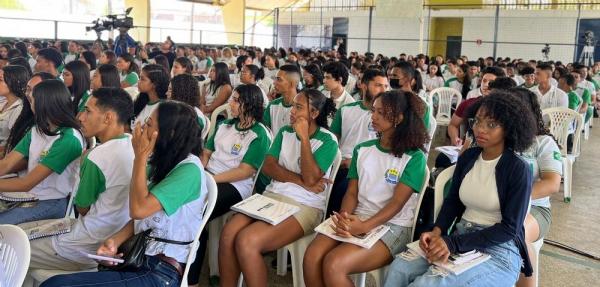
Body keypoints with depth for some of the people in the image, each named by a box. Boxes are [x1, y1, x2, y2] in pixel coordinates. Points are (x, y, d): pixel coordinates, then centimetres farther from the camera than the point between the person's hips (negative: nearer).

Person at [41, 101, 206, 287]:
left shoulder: (189, 169, -14)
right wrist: (116, 241, -3)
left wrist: (140, 156, -12)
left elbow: (139, 209, -21)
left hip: (161, 272, -8)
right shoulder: (163, 162, 15)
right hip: (138, 258, 8)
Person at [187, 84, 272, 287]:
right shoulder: (225, 125, 17)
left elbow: (245, 171, -13)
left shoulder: (259, 135, -6)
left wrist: (211, 179, -18)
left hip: (235, 186, -6)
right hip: (209, 178, 6)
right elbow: (206, 152, 18)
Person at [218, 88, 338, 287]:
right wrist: (301, 181, -12)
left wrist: (304, 137, -14)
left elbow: (310, 178, -16)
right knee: (228, 234, -21)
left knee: (246, 241, -26)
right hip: (272, 196, 6)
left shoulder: (327, 141, -4)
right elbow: (268, 166, 1)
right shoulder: (285, 132, 12)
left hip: (303, 206, -5)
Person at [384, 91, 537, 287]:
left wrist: (453, 243, -20)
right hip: (460, 240, 5)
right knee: (399, 268, -20)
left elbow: (509, 228, -13)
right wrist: (437, 232, -10)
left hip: (498, 252, -5)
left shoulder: (518, 169, -11)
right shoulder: (467, 157, 7)